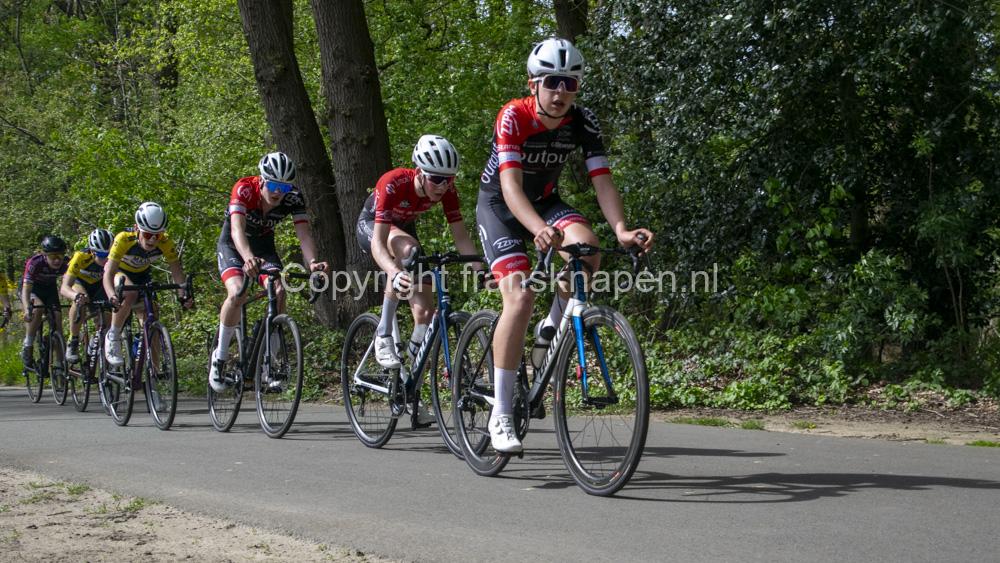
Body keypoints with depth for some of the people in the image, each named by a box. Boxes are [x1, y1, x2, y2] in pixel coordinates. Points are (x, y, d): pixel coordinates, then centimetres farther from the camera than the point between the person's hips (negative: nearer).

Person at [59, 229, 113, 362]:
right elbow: (64, 288, -42)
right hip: (79, 282, -3)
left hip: (98, 285, 3)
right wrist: (76, 296, -65)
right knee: (80, 302, -35)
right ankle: (73, 342, -20)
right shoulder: (81, 257, -37)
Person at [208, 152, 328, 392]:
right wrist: (248, 258, -64)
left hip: (263, 245, 3)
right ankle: (219, 356, -9)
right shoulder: (244, 189, -32)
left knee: (279, 292, -22)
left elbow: (304, 233, -31)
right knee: (237, 293, -28)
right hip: (233, 245, -3)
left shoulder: (293, 197, -23)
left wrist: (312, 262, -52)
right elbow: (237, 228, -45)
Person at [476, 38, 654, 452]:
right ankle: (501, 415, -16)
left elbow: (602, 180, -22)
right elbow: (511, 186, -38)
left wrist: (621, 229, -41)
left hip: (544, 202, 4)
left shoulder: (582, 122, -15)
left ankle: (551, 330, -1)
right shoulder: (513, 117, -27)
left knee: (586, 246, -29)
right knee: (520, 296, -23)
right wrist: (540, 231, -56)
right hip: (498, 205, -4)